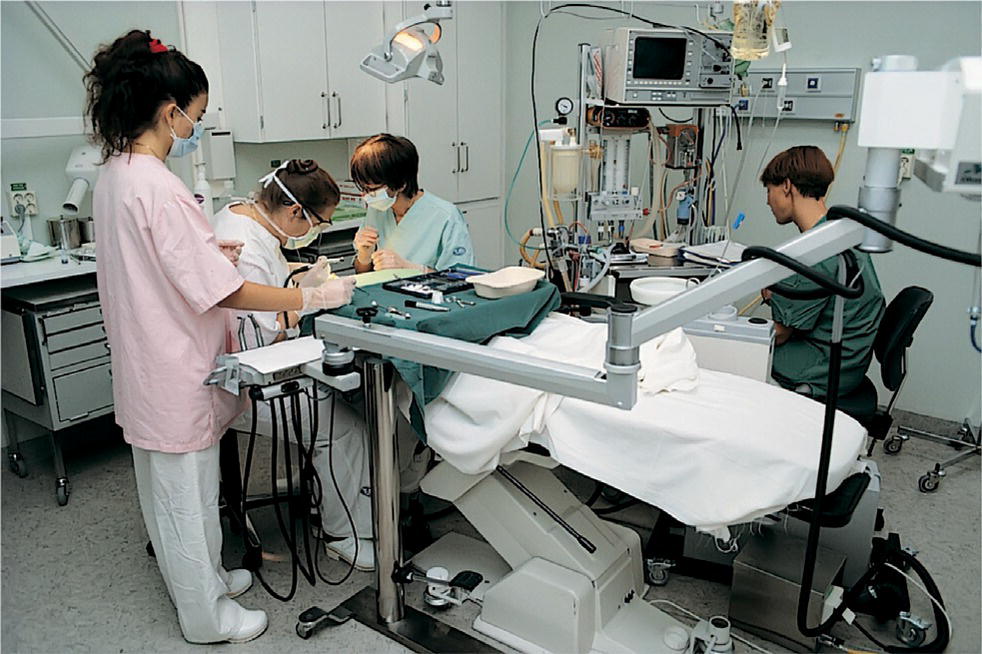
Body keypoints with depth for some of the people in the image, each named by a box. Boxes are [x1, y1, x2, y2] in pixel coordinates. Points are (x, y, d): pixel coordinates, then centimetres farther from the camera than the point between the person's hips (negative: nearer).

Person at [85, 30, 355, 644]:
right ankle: (207, 614, 26)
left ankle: (201, 575, 44)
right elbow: (225, 292, -26)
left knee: (170, 484, 23)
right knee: (188, 490, 7)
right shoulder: (158, 187, -26)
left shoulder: (115, 174, 5)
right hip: (177, 369, -10)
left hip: (148, 361, 10)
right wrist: (314, 298, -20)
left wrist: (217, 249, 16)